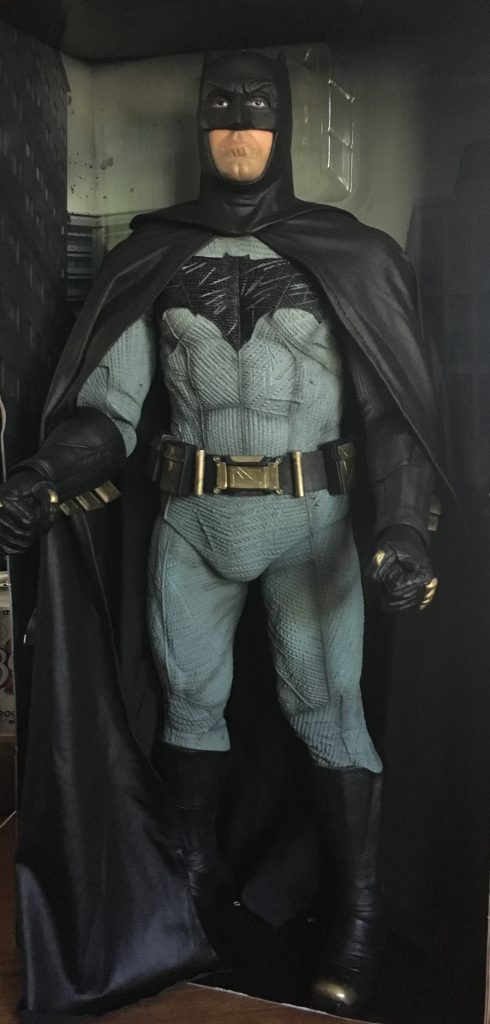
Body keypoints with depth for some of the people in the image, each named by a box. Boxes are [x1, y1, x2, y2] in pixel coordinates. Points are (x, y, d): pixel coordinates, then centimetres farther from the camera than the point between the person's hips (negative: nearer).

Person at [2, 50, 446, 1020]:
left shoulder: (350, 254, 0)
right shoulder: (154, 254, 6)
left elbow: (397, 406, -4)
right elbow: (110, 401, 1)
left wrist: (402, 523, -20)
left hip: (307, 518, -2)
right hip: (188, 520, 3)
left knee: (325, 706, 0)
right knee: (189, 700, 12)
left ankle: (358, 916, 16)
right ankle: (197, 876, 33)